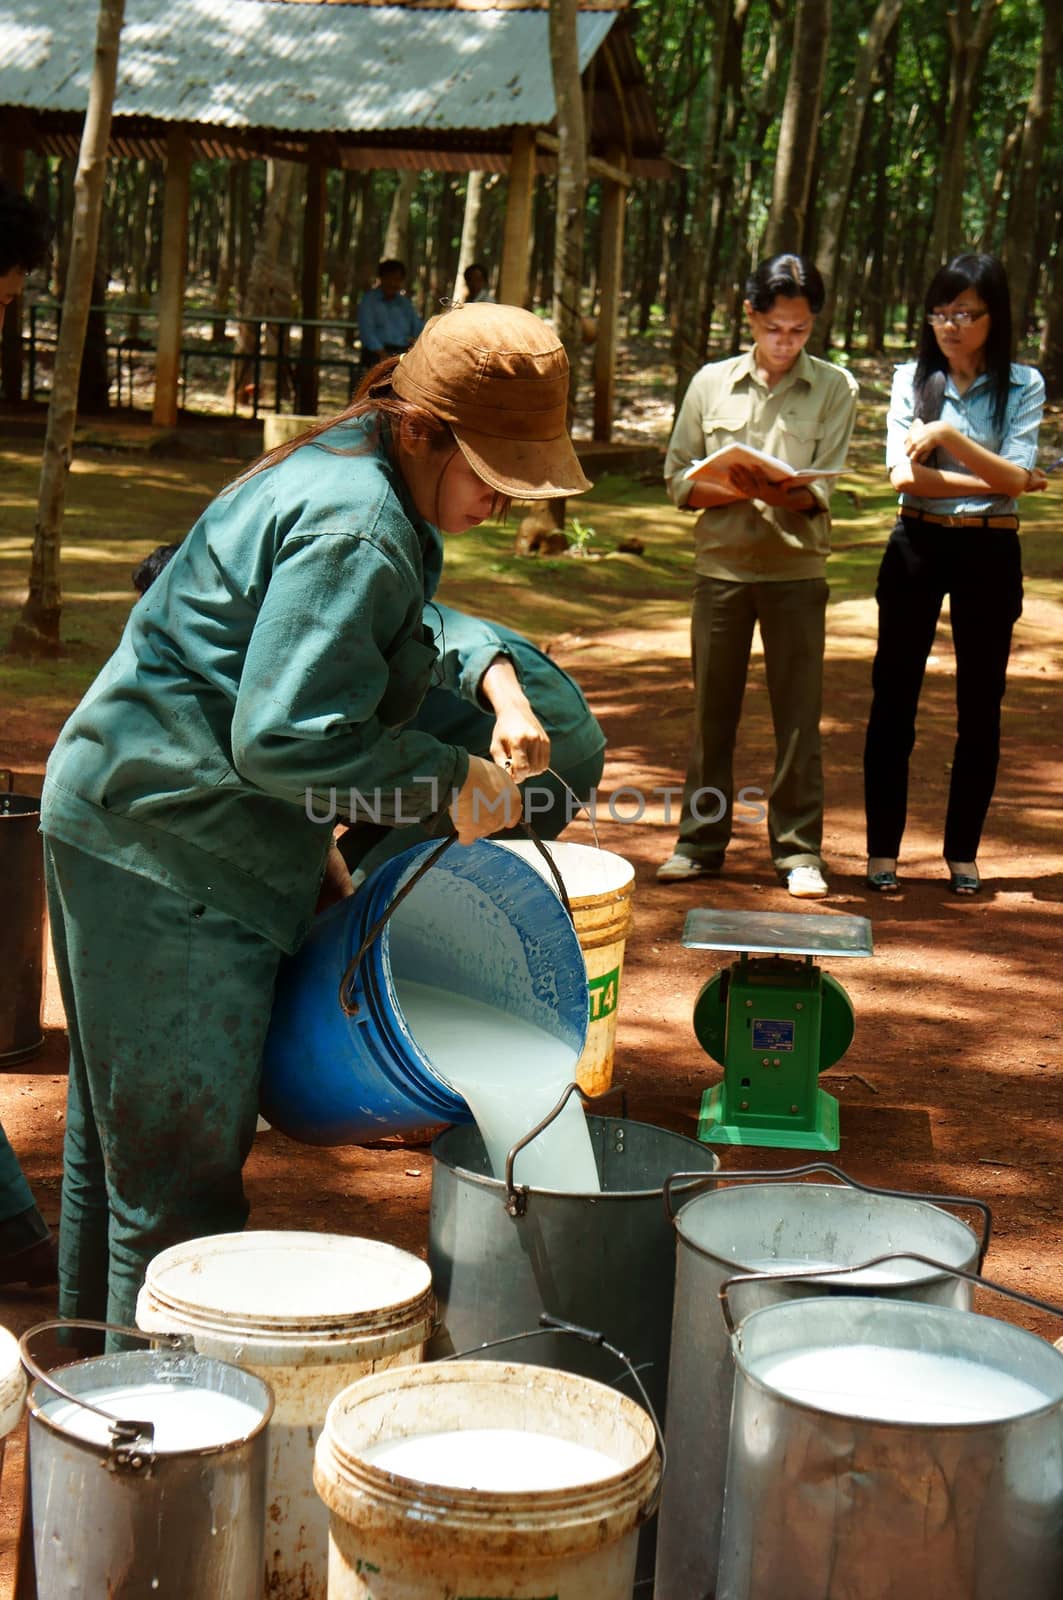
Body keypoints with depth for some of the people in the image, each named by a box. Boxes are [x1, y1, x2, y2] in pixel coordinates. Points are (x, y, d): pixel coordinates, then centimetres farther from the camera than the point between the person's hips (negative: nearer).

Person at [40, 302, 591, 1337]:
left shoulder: (337, 472, 12)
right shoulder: (356, 530, -21)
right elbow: (286, 737, -27)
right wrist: (451, 784, -17)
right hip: (173, 862, -11)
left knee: (116, 1148, 21)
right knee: (182, 1179, -2)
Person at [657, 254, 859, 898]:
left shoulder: (834, 388, 4)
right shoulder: (712, 383, 8)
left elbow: (824, 488, -4)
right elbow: (678, 479, 5)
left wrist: (776, 493, -25)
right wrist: (737, 488, -13)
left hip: (797, 568, -1)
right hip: (721, 565, 2)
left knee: (799, 713, 0)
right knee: (712, 707, 7)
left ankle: (800, 849, 10)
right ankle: (702, 838, 18)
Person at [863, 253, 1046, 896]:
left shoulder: (1024, 385, 1)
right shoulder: (912, 379, 3)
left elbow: (1017, 479, -11)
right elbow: (905, 476, -8)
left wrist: (948, 437, -22)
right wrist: (993, 480, -11)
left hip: (990, 554, 0)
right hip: (918, 547, 0)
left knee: (981, 704, 6)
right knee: (894, 698, 1)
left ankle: (964, 851, 17)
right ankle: (883, 849, 9)